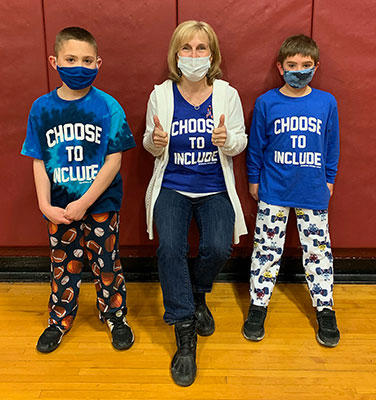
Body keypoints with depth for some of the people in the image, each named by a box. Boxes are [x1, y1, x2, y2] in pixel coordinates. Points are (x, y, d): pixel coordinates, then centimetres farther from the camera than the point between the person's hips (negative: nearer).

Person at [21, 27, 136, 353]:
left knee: (107, 263, 11)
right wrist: (45, 205, -9)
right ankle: (60, 320, 38)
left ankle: (115, 315, 35)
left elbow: (113, 161, -12)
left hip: (101, 205, -2)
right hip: (60, 209, 2)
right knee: (63, 265, 17)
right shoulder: (41, 108, -1)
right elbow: (39, 162, 1)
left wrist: (84, 203, -15)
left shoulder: (108, 107, -9)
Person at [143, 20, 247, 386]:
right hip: (172, 187, 0)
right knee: (170, 247, -23)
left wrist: (227, 140, -19)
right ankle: (185, 335, -8)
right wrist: (155, 141, -15)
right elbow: (150, 145, 10)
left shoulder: (227, 94, 1)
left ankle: (196, 295, 16)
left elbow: (240, 142, 5)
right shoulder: (161, 94, 2)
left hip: (215, 189, 0)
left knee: (218, 248, -21)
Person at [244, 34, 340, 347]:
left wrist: (329, 179, 11)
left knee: (318, 251, 10)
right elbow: (256, 145, 4)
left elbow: (332, 145, 9)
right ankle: (258, 305, 24)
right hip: (273, 192, -1)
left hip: (314, 193, 1)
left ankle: (325, 310, 27)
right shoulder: (266, 103, -3)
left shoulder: (327, 102, 0)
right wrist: (253, 179, 8)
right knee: (267, 249, 8)